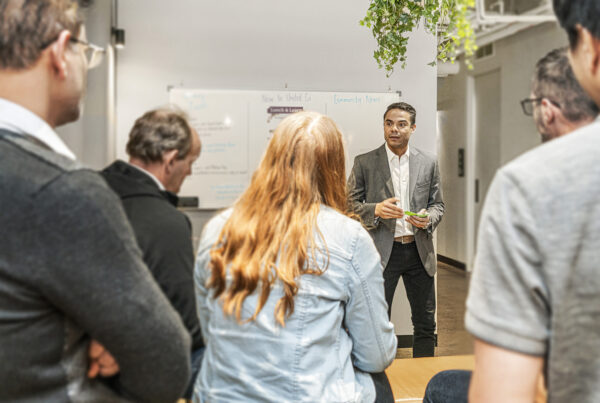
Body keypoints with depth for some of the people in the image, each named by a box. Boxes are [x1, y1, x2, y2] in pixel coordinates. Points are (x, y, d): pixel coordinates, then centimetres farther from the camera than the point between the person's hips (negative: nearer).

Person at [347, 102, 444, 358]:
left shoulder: (428, 164, 8)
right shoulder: (364, 163, 0)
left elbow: (438, 205, 13)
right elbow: (350, 204, 0)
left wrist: (428, 218, -10)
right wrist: (376, 210, -18)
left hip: (419, 251, 3)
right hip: (382, 251, -2)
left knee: (426, 322, 12)